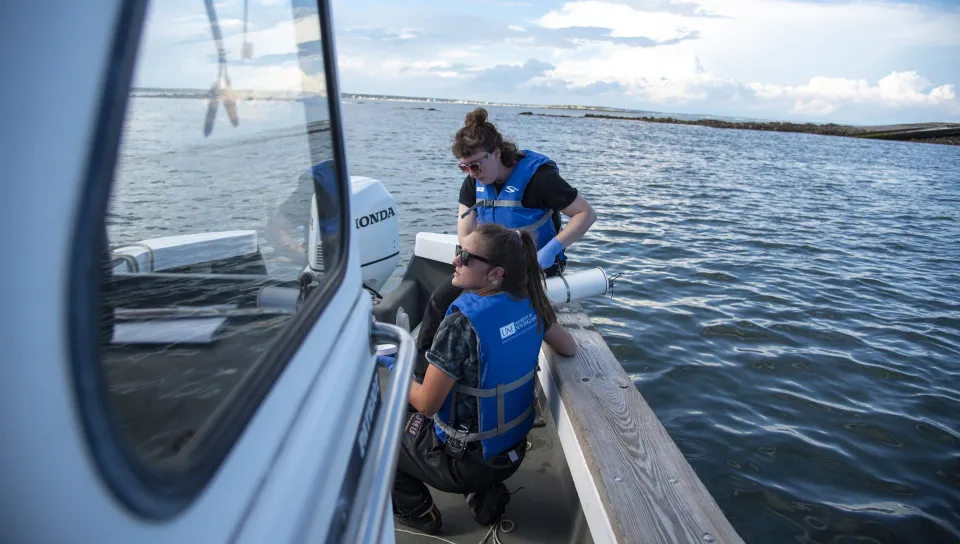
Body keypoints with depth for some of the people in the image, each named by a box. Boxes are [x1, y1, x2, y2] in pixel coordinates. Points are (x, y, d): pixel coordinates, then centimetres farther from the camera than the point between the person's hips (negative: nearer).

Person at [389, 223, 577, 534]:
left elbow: (426, 404, -22)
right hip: (514, 449, 7)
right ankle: (485, 492, 22)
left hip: (468, 461, -6)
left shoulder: (462, 324, -30)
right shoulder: (529, 302, -11)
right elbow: (569, 348, 5)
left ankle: (418, 512, 23)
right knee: (413, 421, 31)